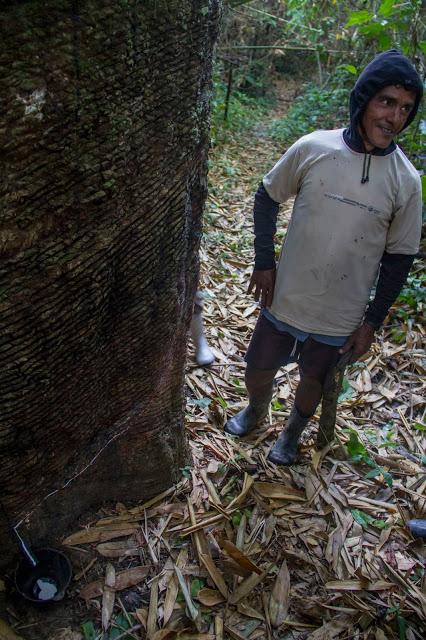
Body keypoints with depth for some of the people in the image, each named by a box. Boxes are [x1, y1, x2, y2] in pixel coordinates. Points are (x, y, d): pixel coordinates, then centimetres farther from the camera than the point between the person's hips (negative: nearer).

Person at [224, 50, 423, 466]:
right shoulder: (313, 148, -11)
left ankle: (293, 431, 51)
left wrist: (372, 321, -3)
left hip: (340, 318, 0)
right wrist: (264, 262, -3)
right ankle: (256, 410, 51)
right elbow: (267, 196, 2)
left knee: (312, 381, 18)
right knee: (257, 370, 15)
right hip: (285, 298, 1)